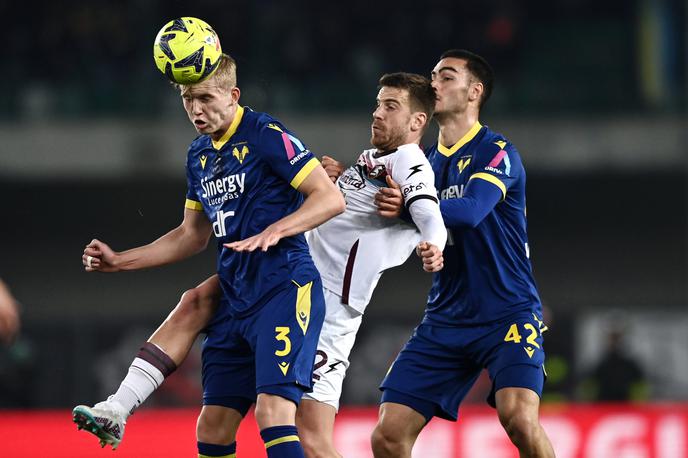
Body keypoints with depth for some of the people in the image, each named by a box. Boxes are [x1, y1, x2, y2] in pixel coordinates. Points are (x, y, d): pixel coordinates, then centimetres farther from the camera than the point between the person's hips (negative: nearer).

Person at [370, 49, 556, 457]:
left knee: (519, 418, -29)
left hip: (508, 313, -6)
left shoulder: (498, 152, -7)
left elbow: (471, 210, -25)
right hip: (445, 320, 6)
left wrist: (408, 207, -26)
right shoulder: (430, 160, 15)